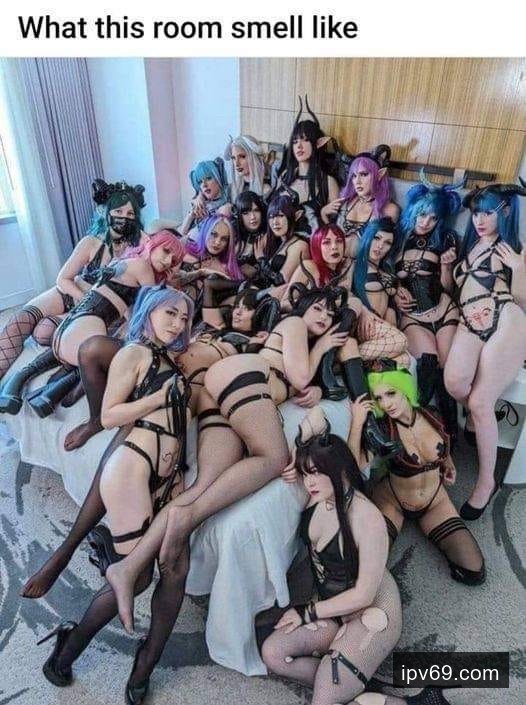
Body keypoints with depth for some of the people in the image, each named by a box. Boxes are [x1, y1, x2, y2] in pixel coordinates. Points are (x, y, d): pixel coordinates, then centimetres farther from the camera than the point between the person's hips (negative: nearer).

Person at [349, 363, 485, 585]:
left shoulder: (432, 416, -12)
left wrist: (448, 464, 21)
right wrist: (357, 423, -41)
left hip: (435, 502, 4)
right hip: (391, 502, -3)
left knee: (474, 572, -6)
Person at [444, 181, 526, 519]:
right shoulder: (470, 245, 22)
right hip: (469, 324, 4)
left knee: (480, 402, -13)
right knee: (455, 384, -25)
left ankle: (487, 480, 3)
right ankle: (487, 421, 9)